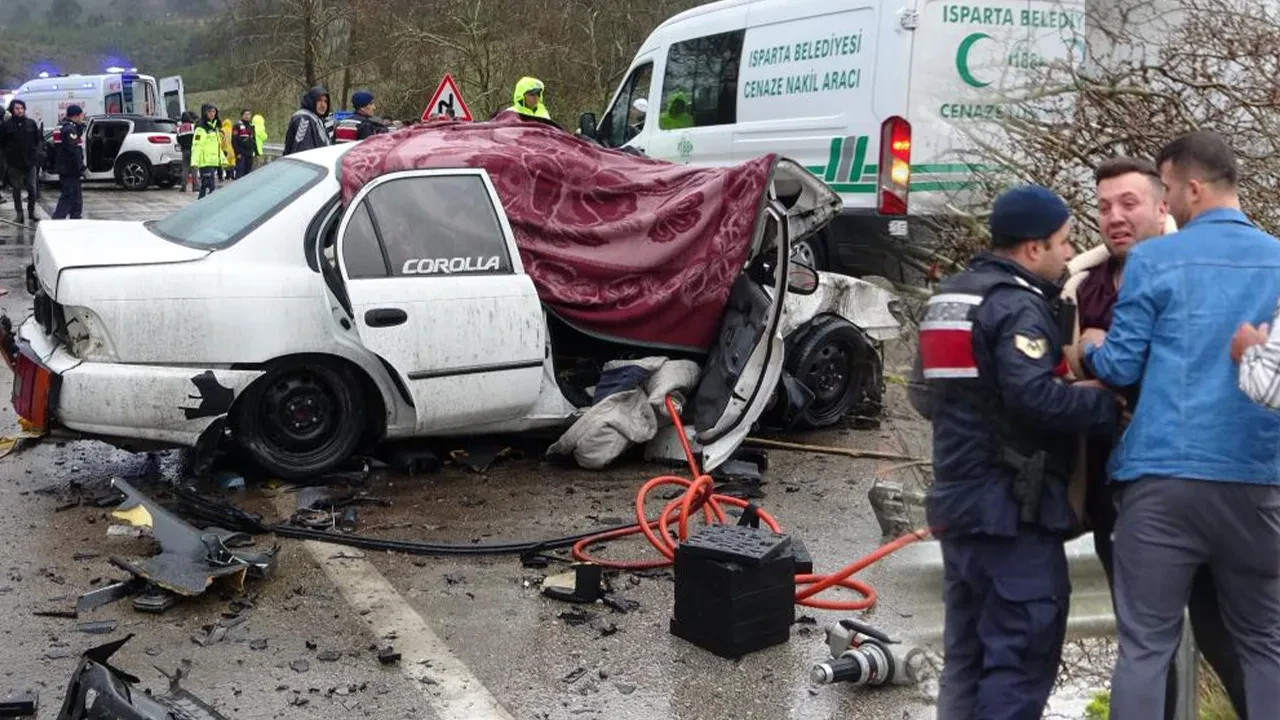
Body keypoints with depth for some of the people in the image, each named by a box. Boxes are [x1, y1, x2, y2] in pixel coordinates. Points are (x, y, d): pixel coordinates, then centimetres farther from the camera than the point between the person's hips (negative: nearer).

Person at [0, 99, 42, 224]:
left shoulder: (31, 123, 4)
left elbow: (39, 139, 10)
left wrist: (36, 151, 1)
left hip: (31, 161, 1)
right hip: (14, 163, -1)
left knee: (32, 188, 2)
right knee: (16, 189, 5)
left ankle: (31, 211, 17)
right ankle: (19, 213, 13)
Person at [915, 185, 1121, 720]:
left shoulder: (949, 298, 16)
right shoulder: (1018, 306, -13)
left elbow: (924, 394, 22)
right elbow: (1034, 398, -27)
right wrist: (1109, 404, -17)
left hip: (957, 499, 9)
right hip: (1012, 505, -9)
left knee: (968, 651, 15)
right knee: (1024, 649, -5)